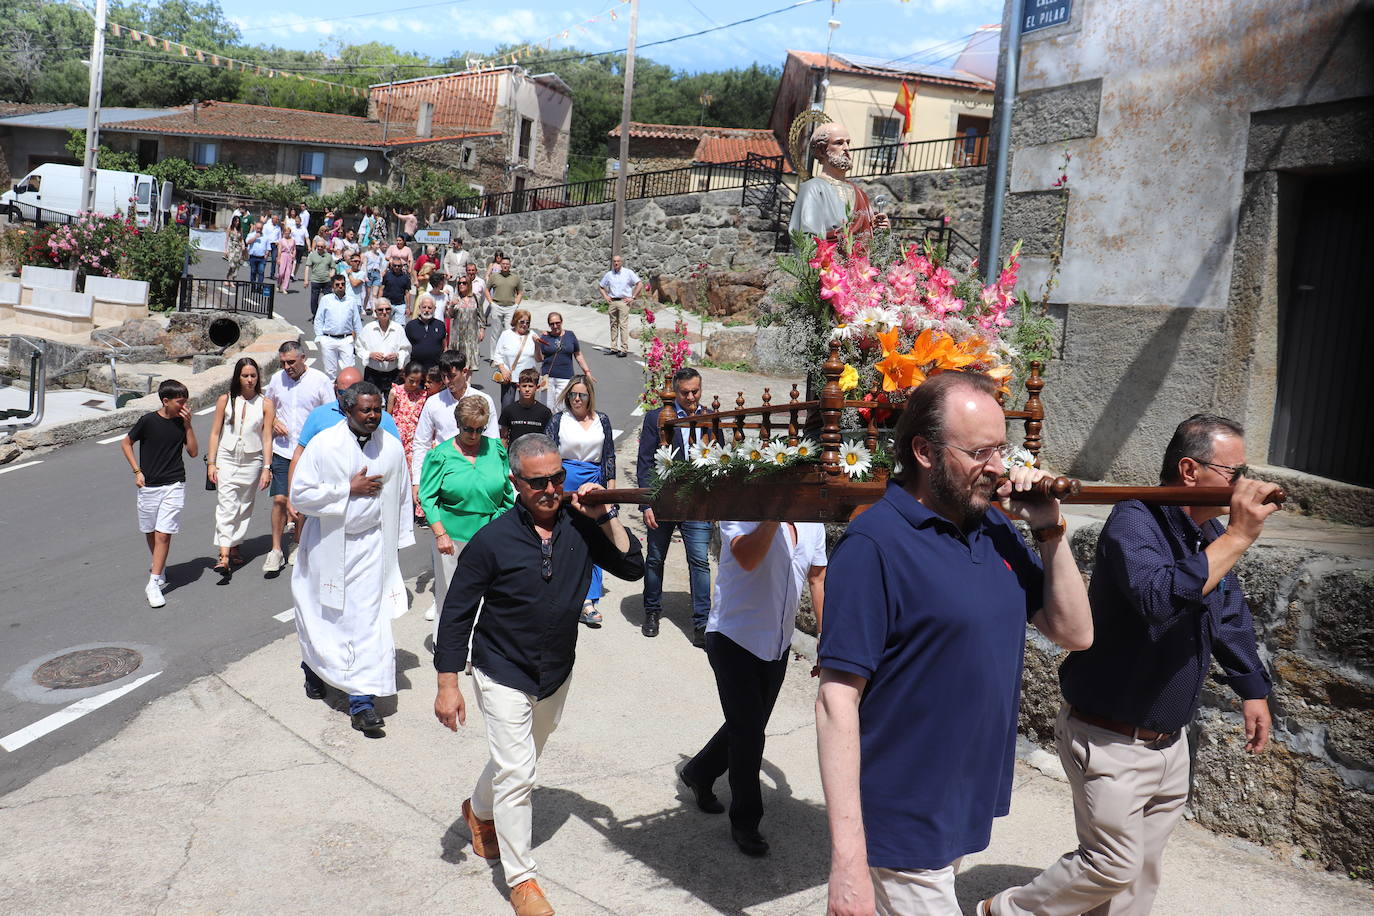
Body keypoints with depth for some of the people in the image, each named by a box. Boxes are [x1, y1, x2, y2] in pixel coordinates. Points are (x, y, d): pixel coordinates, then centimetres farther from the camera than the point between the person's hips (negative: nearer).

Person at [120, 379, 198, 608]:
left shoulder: (182, 422, 0)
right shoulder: (148, 420, -8)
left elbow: (193, 452, 0)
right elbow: (126, 443, 3)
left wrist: (188, 425, -9)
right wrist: (137, 471, -2)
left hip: (174, 486, 0)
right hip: (148, 486, 0)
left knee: (163, 535, -7)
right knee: (150, 533, 14)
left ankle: (153, 584, -6)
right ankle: (159, 568, 39)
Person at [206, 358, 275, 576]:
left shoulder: (266, 404, 0)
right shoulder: (225, 400, 2)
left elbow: (267, 438, -2)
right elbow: (215, 433, 4)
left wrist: (266, 468, -7)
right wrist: (211, 463, -1)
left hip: (252, 462, 1)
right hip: (227, 460, -1)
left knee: (245, 507, 9)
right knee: (226, 507, -10)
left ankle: (235, 547, 25)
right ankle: (224, 555, -15)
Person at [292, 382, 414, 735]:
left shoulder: (392, 447, 0)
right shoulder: (322, 445, -10)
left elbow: (401, 497, 10)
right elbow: (300, 495, -13)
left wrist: (400, 541, 11)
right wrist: (350, 489, -17)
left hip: (371, 546, 1)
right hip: (328, 546, -1)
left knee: (368, 619, -6)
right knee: (322, 614, 16)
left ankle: (362, 700, -1)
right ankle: (314, 667, 46)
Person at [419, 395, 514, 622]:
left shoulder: (496, 449, 5)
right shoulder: (441, 454, -2)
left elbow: (507, 492, 13)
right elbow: (428, 498, -4)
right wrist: (440, 533, -13)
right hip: (452, 535, -2)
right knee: (450, 592, 6)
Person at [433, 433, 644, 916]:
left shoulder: (580, 526, -11)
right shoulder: (492, 540, -20)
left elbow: (633, 568, -12)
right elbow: (456, 614, -14)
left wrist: (606, 517, -21)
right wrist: (448, 685, -15)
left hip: (557, 674, 5)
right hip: (503, 676, -5)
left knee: (520, 761, 25)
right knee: (516, 773, -5)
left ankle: (480, 811, 55)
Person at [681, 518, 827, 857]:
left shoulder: (813, 525, 3)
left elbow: (818, 580, 12)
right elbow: (747, 559, -35)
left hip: (777, 645, 7)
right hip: (733, 639, -6)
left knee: (750, 728, 18)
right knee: (748, 731, -4)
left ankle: (698, 773, 44)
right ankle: (745, 823, 15)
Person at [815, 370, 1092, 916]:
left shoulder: (994, 529, 3)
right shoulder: (875, 543, -19)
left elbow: (1074, 633, 8)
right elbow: (838, 699, -21)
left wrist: (1051, 530, -5)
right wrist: (848, 856, -25)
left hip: (970, 808, 7)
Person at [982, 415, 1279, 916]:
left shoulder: (1212, 533, 5)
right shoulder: (1134, 523, -21)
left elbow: (1232, 617, 20)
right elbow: (1160, 597, -40)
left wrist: (1253, 689, 21)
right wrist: (1237, 537, -34)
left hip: (1170, 739, 8)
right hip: (1111, 739, -8)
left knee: (1143, 872, 17)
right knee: (1114, 864, -1)